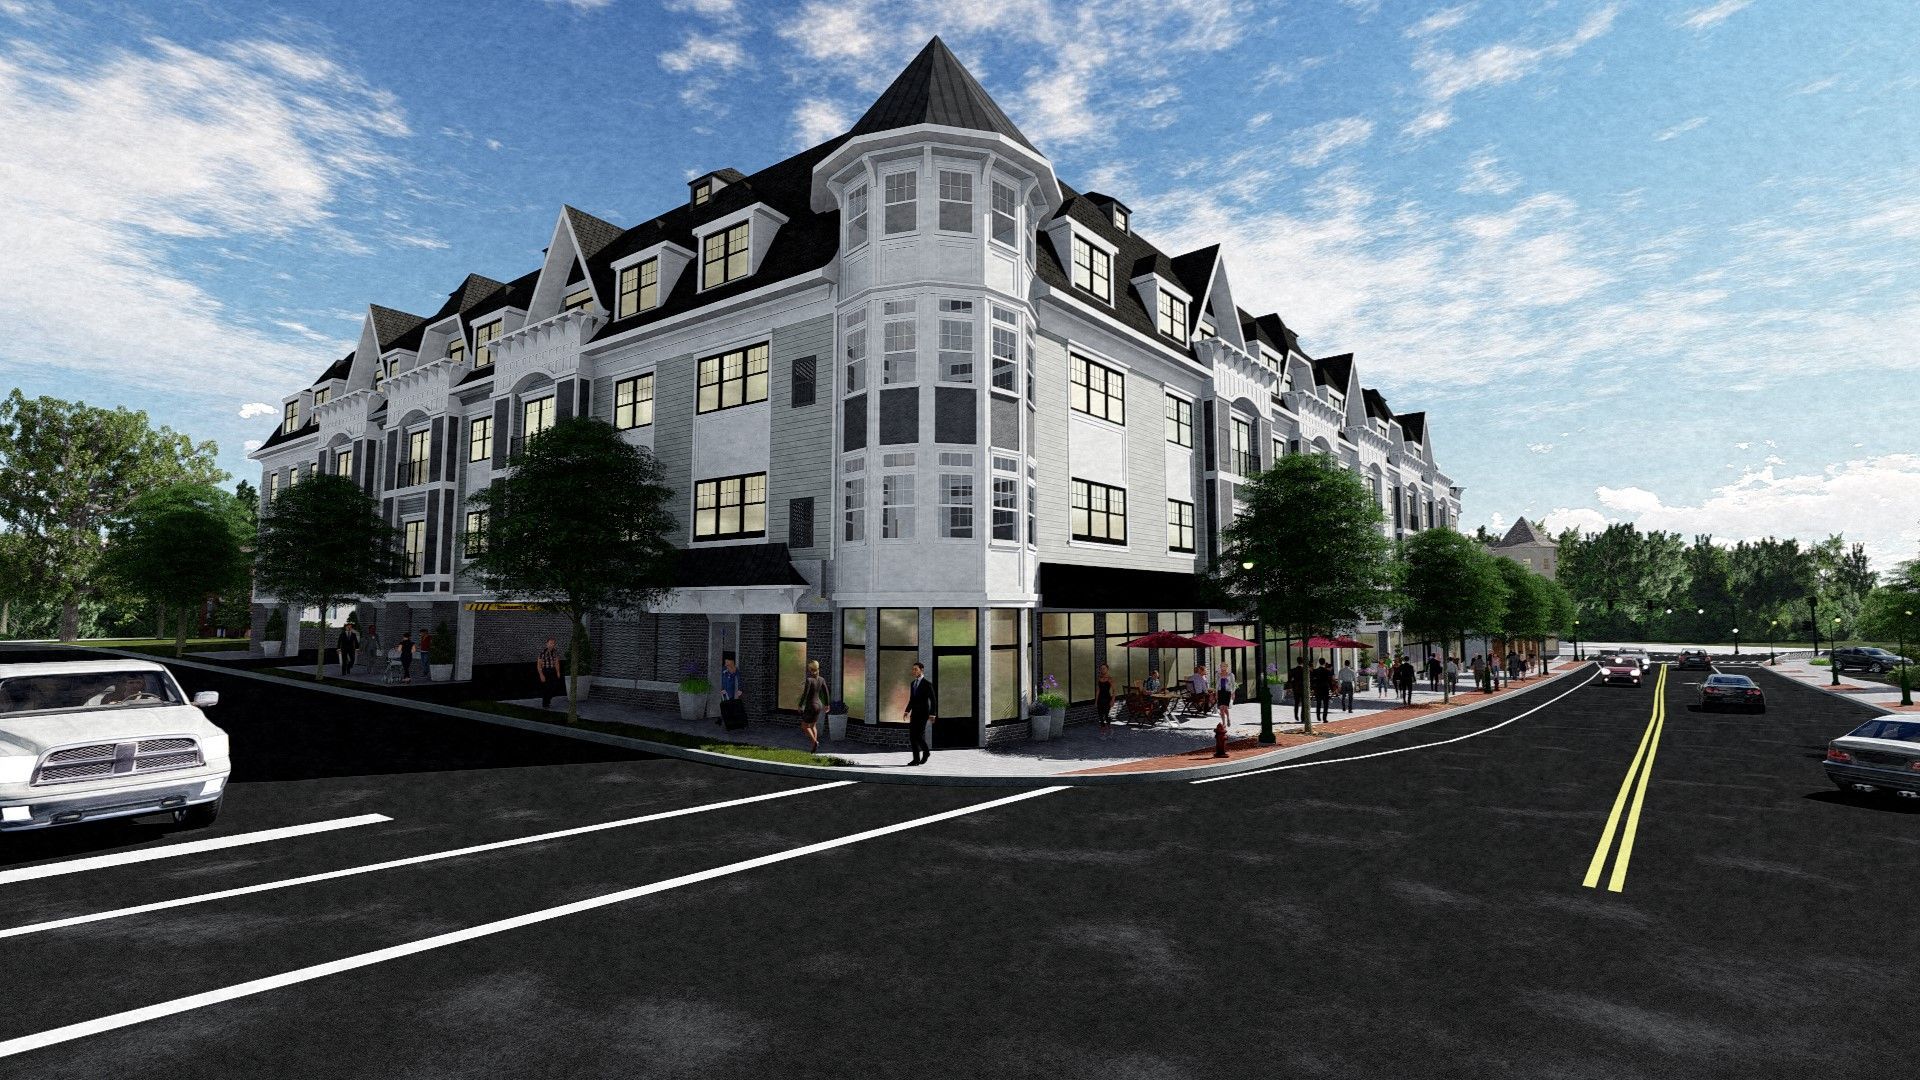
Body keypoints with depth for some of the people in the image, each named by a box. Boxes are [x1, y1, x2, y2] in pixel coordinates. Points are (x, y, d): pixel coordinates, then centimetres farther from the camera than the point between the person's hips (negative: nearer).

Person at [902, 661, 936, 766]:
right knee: (912, 736, 0)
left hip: (923, 713, -7)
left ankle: (926, 751, 12)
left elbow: (932, 700, -9)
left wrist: (932, 714, -15)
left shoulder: (927, 683, -7)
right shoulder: (912, 684, 14)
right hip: (914, 714, 7)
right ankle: (916, 759, 6)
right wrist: (907, 711, 6)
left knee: (919, 735, -14)